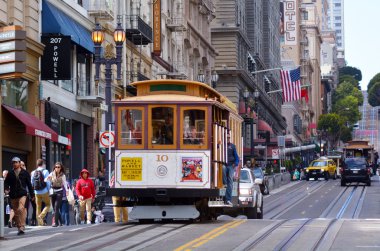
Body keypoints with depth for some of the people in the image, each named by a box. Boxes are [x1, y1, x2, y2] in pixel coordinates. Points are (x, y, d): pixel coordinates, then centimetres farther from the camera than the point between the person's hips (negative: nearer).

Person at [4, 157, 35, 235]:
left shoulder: (25, 173, 4)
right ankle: (19, 227, 18)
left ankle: (22, 227, -21)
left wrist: (32, 195, 9)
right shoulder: (10, 174, 9)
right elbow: (6, 182, 10)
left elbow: (29, 184, 8)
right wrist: (6, 188, -12)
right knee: (16, 213, 8)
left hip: (22, 194, -3)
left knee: (21, 209, -22)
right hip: (13, 196, 3)